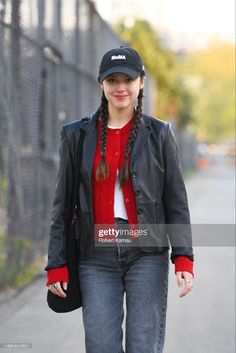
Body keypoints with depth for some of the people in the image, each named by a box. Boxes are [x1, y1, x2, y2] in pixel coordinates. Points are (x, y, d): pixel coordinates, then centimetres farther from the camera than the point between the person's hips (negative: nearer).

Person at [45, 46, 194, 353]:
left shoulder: (159, 134, 4)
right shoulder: (77, 135, 6)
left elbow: (176, 201, 3)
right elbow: (63, 205, 8)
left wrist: (183, 258, -7)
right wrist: (56, 264, 2)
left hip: (147, 255, -1)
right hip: (96, 258, 1)